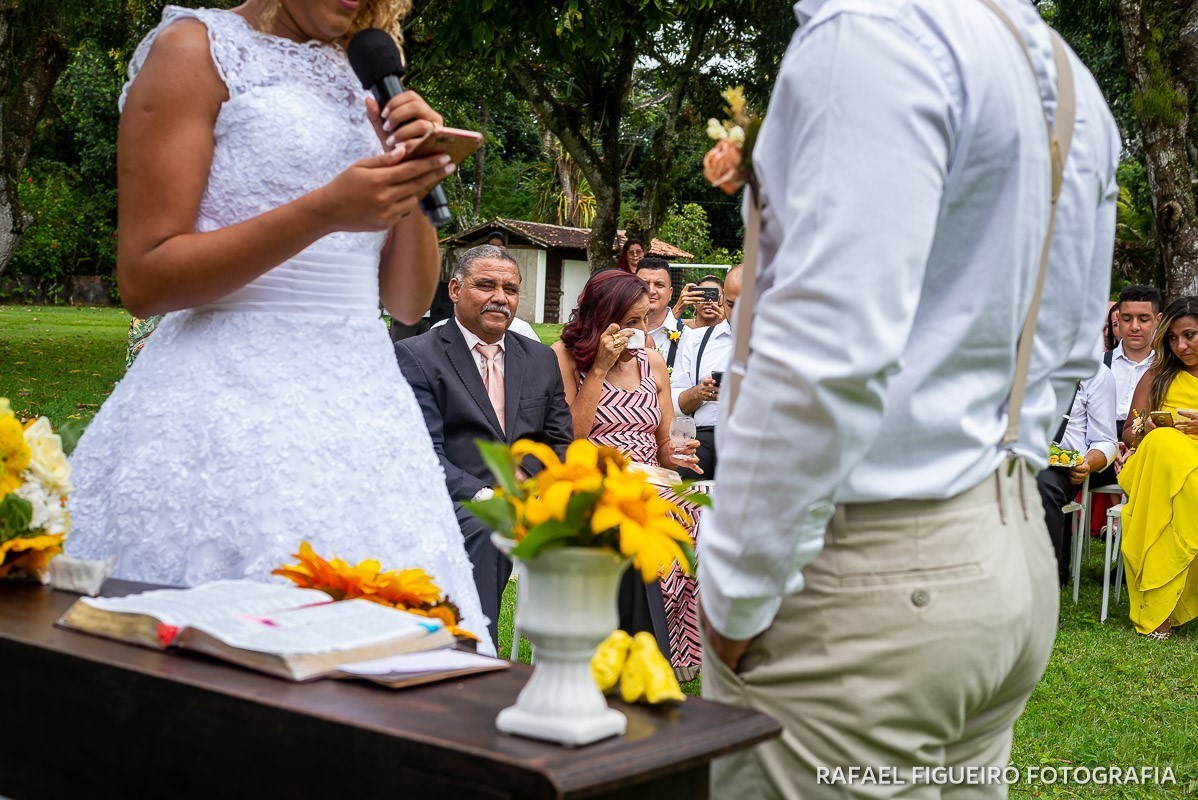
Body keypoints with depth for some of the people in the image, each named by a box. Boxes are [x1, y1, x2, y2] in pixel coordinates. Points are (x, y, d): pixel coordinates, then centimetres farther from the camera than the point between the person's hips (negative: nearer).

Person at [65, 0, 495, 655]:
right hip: (232, 399, -5)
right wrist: (324, 212, -16)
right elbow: (144, 279, -7)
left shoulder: (367, 88, 18)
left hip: (365, 402, 6)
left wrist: (415, 181, 0)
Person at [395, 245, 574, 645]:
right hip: (458, 506, -4)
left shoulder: (541, 359, 19)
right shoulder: (415, 356, 1)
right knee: (483, 528, -36)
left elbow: (560, 444, 16)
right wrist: (484, 497, -24)